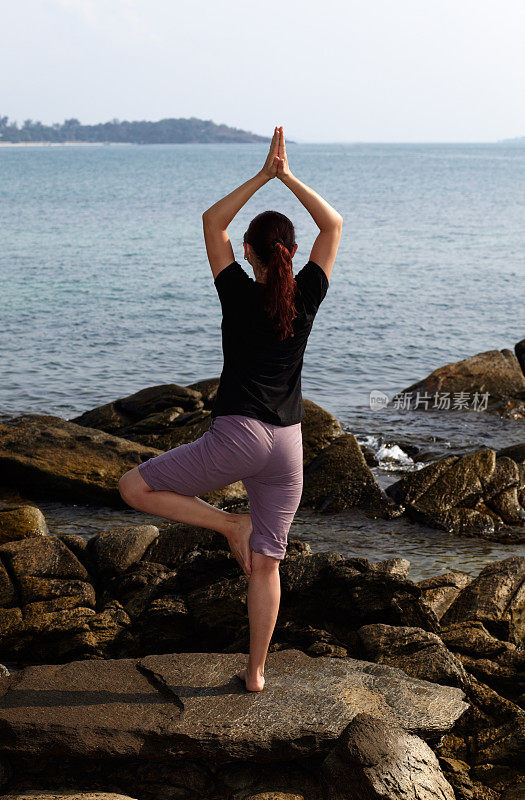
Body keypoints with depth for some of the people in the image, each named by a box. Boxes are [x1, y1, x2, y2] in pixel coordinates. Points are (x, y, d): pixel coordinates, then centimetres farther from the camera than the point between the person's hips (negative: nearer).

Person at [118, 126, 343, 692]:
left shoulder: (239, 294, -2)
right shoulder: (306, 297, 3)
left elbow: (212, 221, 8)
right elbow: (333, 225, 14)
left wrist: (264, 175, 7)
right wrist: (288, 177, 11)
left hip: (237, 436, -4)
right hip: (287, 443, 5)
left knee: (134, 487, 8)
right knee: (266, 564, 10)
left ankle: (230, 525, -1)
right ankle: (255, 672, 13)